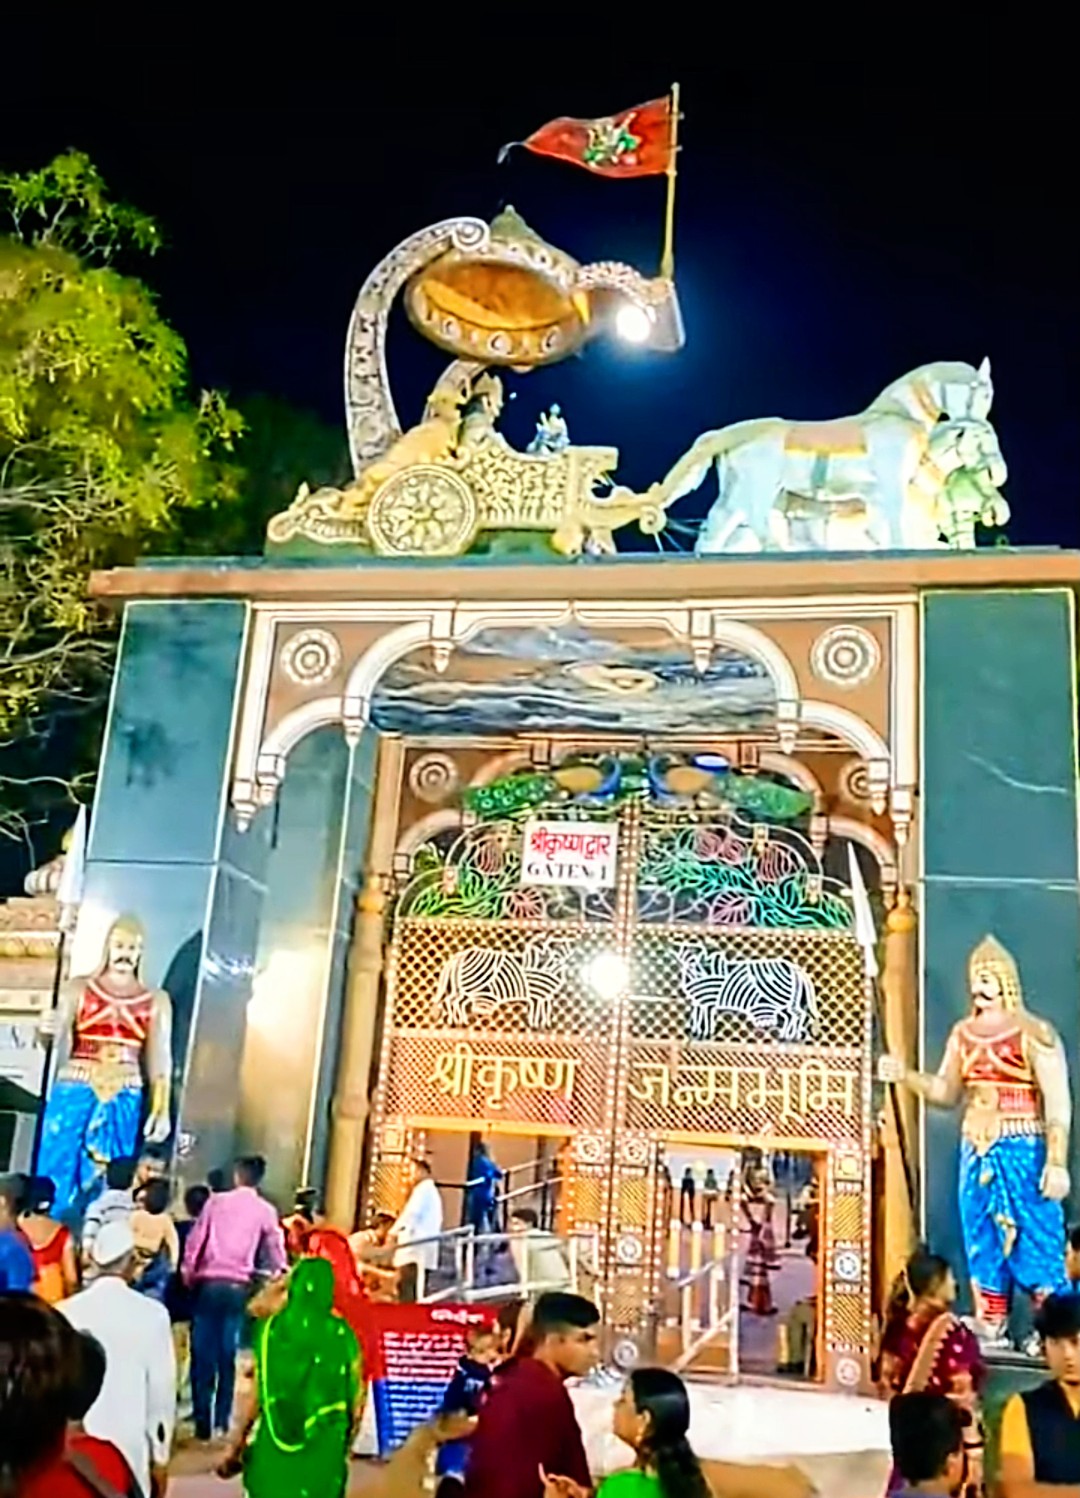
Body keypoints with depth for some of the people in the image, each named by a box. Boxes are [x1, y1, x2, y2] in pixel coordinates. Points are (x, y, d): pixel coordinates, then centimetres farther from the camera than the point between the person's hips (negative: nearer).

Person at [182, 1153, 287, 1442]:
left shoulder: (216, 1201, 6)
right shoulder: (266, 1211, 6)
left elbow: (194, 1242, 4)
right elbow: (276, 1252, 3)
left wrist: (188, 1277, 11)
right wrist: (280, 1279, 13)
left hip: (209, 1283, 0)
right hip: (238, 1287, 0)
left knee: (203, 1355, 4)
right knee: (227, 1356, 8)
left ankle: (203, 1423, 3)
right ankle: (222, 1421, 8)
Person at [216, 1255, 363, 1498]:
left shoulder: (270, 1329, -5)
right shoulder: (343, 1335, -4)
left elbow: (257, 1393, -4)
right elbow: (356, 1396, 2)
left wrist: (236, 1444, 6)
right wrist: (348, 1441, 17)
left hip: (273, 1445, 0)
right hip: (325, 1449, 0)